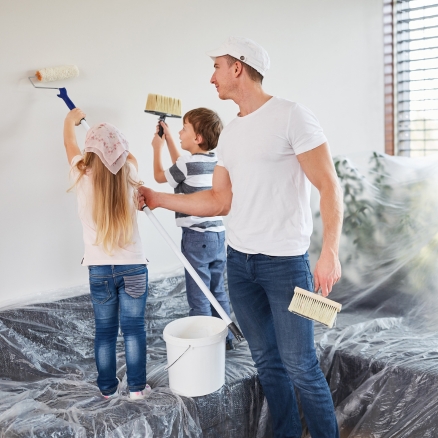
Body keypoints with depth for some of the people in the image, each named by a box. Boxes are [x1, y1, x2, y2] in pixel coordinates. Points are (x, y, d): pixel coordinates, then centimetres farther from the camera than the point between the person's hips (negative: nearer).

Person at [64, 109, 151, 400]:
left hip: (99, 269, 1)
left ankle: (108, 387, 23)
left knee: (105, 331, 11)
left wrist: (71, 120, 32)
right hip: (133, 267, 0)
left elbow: (70, 144, 15)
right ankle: (137, 387, 15)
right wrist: (114, 141, 32)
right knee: (134, 329, 7)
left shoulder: (84, 178, -6)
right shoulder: (129, 176, -7)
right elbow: (130, 157, 19)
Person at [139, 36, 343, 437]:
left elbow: (329, 186, -12)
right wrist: (158, 198, 13)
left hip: (285, 262, -7)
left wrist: (330, 252, -20)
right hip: (238, 260, 7)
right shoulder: (229, 134, 12)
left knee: (300, 365, -2)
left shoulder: (291, 116, -9)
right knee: (266, 360, 14)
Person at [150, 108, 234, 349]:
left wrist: (157, 147, 18)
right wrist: (168, 139, 26)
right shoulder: (216, 160, 6)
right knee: (218, 292, 17)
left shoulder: (188, 163, -15)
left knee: (198, 296, 0)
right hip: (218, 233, 8)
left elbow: (160, 176, 4)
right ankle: (225, 338, 26)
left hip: (196, 237, -7)